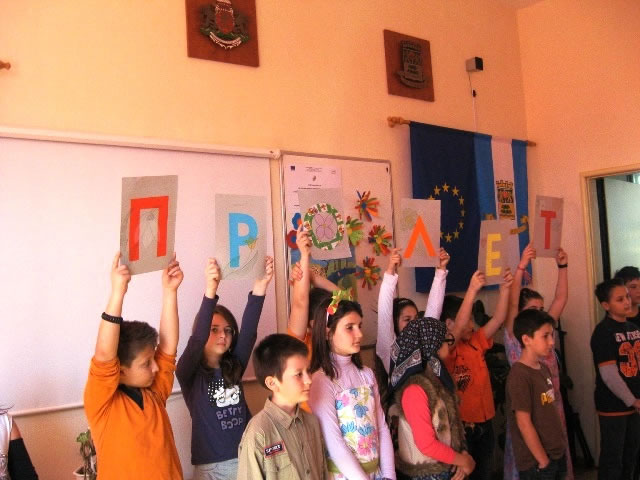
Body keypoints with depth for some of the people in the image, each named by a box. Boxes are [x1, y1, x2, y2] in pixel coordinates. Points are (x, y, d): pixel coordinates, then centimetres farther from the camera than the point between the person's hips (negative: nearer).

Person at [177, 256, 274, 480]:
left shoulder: (234, 367, 2)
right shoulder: (189, 373, -7)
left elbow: (249, 332, -12)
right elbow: (196, 340, -24)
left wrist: (259, 289, -26)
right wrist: (210, 292, -37)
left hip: (247, 459, 4)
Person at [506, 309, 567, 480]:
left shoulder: (544, 368, 6)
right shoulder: (520, 375, -19)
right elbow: (524, 424, -19)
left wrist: (561, 448, 11)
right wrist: (543, 462, -15)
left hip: (557, 455, 8)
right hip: (536, 463, -8)